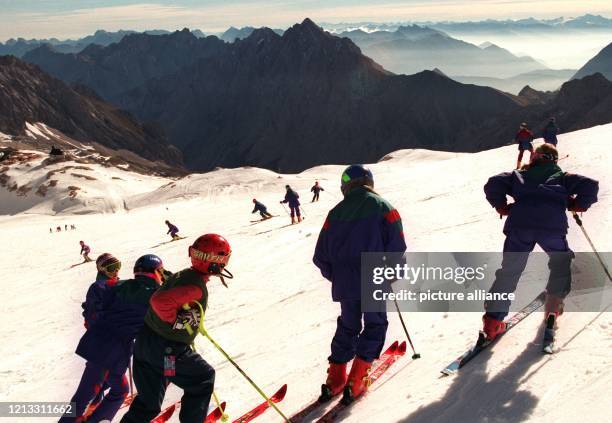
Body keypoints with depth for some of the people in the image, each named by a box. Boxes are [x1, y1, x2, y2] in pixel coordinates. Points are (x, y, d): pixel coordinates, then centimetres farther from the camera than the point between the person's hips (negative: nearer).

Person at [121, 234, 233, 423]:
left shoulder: (181, 275, 6)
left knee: (148, 403, 19)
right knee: (204, 378, 16)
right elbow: (160, 301, -36)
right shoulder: (197, 287, -23)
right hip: (167, 351, -9)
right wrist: (175, 320, -19)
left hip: (144, 343, 9)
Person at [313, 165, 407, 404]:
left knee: (347, 327, 20)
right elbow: (397, 246, -9)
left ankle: (335, 378, 18)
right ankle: (355, 381, 5)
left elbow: (321, 256, 7)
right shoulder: (383, 208, -2)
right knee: (375, 326, 13)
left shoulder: (336, 212, 6)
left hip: (345, 283, 3)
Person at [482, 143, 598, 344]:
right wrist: (579, 205, 26)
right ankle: (554, 303, 20)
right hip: (552, 224, -1)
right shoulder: (562, 176, 26)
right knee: (561, 262, 28)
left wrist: (502, 207, 24)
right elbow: (590, 185, 12)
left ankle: (493, 320, -1)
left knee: (509, 271, 7)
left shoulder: (519, 175, 28)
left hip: (519, 224, 1)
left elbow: (493, 184, 13)